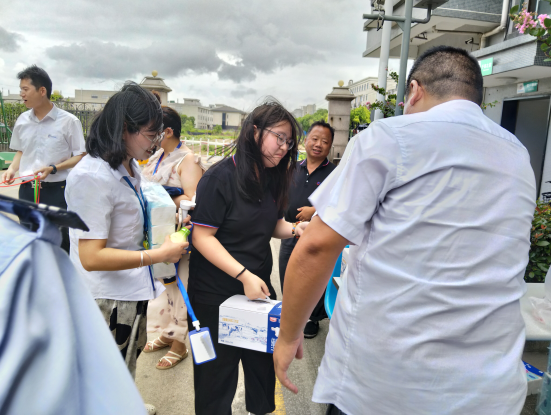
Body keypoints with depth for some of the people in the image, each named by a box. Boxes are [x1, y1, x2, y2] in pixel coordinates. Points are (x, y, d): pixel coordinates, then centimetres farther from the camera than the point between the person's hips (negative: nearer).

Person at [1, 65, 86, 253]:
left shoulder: (68, 121, -10)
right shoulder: (22, 120, 6)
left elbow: (80, 157, -9)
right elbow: (20, 151, 20)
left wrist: (52, 168, -21)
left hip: (56, 190, -5)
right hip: (27, 190, 6)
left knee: (60, 246, 2)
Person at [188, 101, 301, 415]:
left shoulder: (271, 179, 5)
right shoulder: (221, 177, -17)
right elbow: (203, 236, -19)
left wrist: (296, 229, -7)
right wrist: (244, 275, -25)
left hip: (259, 286, 7)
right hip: (217, 294, -6)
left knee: (263, 362, 19)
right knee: (219, 370, 10)